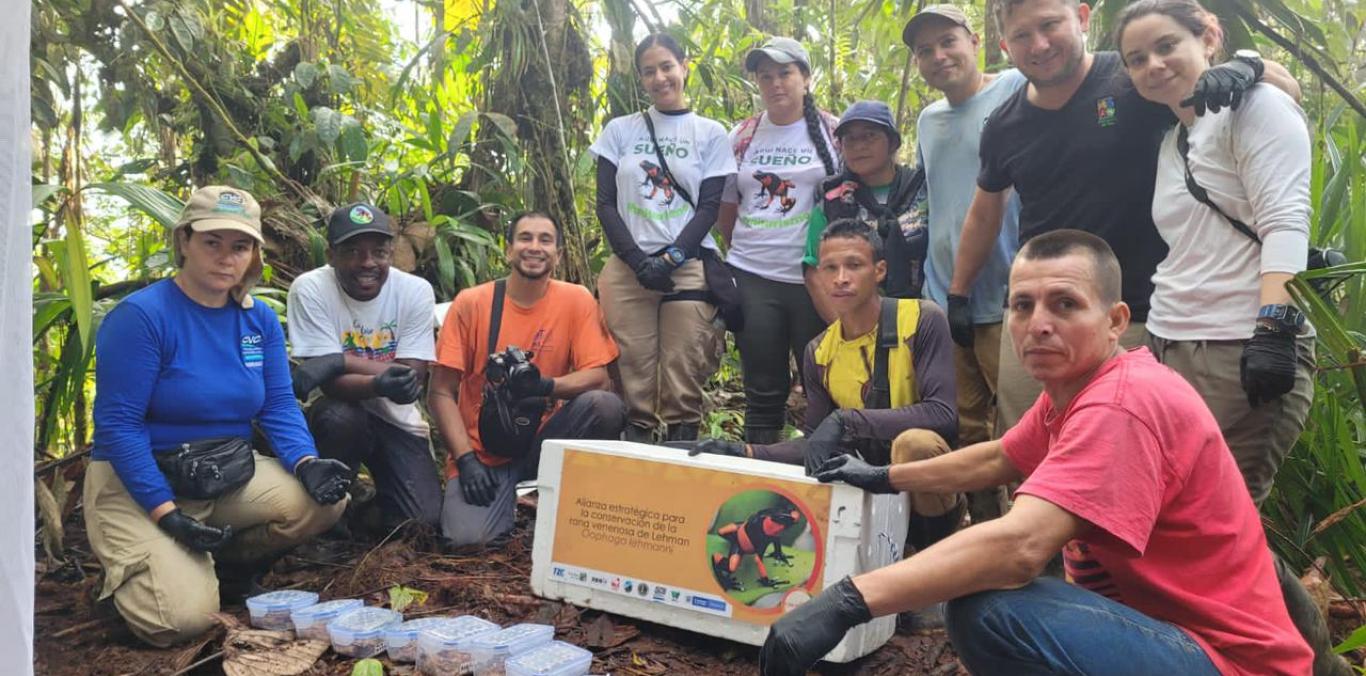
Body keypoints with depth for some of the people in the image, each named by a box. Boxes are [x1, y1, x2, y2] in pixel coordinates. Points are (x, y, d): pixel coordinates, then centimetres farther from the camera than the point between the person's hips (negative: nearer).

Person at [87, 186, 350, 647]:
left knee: (325, 500, -18)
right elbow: (118, 424, -18)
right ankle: (128, 567, 14)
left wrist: (307, 465, -20)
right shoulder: (141, 315, -17)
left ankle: (227, 559, 9)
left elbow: (278, 406, 0)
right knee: (186, 617, -22)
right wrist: (166, 514, -24)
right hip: (139, 484, -5)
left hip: (231, 477, 6)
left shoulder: (260, 319, 1)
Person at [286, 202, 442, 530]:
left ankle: (376, 497, 23)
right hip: (344, 414, -1)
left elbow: (413, 381, -17)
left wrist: (341, 360, -28)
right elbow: (331, 383, -22)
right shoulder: (310, 290, -16)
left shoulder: (416, 290, -11)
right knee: (338, 417, -37)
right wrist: (378, 385, -43)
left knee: (424, 523, -13)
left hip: (397, 421, 2)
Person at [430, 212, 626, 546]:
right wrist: (466, 459, -18)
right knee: (467, 536, -27)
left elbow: (599, 377, -10)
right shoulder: (470, 302, -6)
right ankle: (509, 498, 8)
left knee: (605, 406, -27)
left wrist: (546, 386, -29)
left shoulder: (576, 300, -5)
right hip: (483, 452, -1)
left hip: (544, 438, 1)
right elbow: (441, 393, -6)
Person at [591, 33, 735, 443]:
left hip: (689, 268, -1)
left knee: (682, 385, -5)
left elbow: (709, 207, 3)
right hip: (627, 268, 1)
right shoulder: (620, 131, 12)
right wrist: (640, 261, -7)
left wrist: (670, 260, -10)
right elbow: (606, 204, 6)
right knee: (634, 382, -2)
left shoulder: (710, 134, 9)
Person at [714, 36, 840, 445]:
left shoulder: (834, 133, 3)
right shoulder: (741, 137, 10)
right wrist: (745, 250, 13)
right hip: (751, 279, 2)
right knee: (763, 388, 8)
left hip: (816, 280, -2)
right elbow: (725, 210, 16)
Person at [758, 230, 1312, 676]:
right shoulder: (1072, 386, 6)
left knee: (989, 609, -28)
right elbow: (997, 459, 23)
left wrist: (846, 602, -41)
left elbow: (1019, 546, -37)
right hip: (1159, 622, 10)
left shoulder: (1121, 406, -25)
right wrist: (885, 477, 29)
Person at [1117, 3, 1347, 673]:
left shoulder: (1251, 103, -2)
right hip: (1169, 351, 8)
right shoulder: (1172, 140, 20)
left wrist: (1272, 325, -24)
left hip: (1244, 354, -8)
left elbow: (1285, 221, -14)